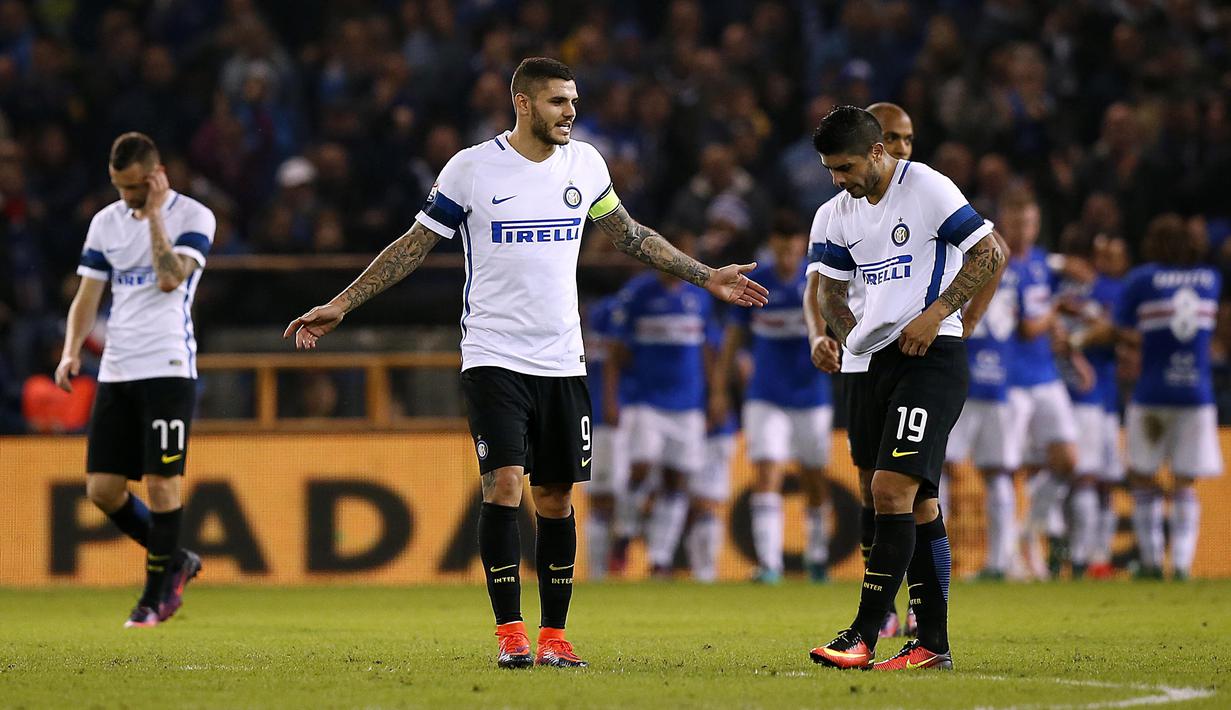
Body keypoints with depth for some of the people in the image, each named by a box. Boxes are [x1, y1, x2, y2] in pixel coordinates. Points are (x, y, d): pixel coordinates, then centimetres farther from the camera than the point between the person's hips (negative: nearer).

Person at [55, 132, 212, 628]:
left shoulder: (193, 216, -4)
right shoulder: (106, 221, 11)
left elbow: (170, 279, -19)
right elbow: (88, 296, 14)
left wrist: (154, 214, -14)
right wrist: (71, 350, -1)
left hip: (168, 368, -5)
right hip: (116, 372, 5)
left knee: (162, 482, -7)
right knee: (102, 488, 1)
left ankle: (157, 596, 4)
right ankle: (175, 560, 21)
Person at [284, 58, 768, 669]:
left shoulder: (585, 164, 6)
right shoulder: (471, 168, -6)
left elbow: (631, 236, 21)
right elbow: (414, 246, 2)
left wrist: (706, 277, 22)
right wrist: (341, 305, -1)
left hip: (562, 361, 4)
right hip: (494, 358, -4)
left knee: (556, 498, 5)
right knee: (504, 485, -15)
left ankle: (553, 636, 12)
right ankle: (510, 634, -10)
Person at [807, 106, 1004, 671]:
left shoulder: (927, 188, -10)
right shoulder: (844, 211, 12)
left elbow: (989, 254, -12)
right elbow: (830, 286, 23)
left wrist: (934, 315, -17)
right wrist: (852, 336, 4)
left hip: (932, 354, -8)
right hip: (884, 360, 8)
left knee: (892, 488, -17)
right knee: (918, 503, 10)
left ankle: (864, 635, -18)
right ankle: (933, 643, 12)